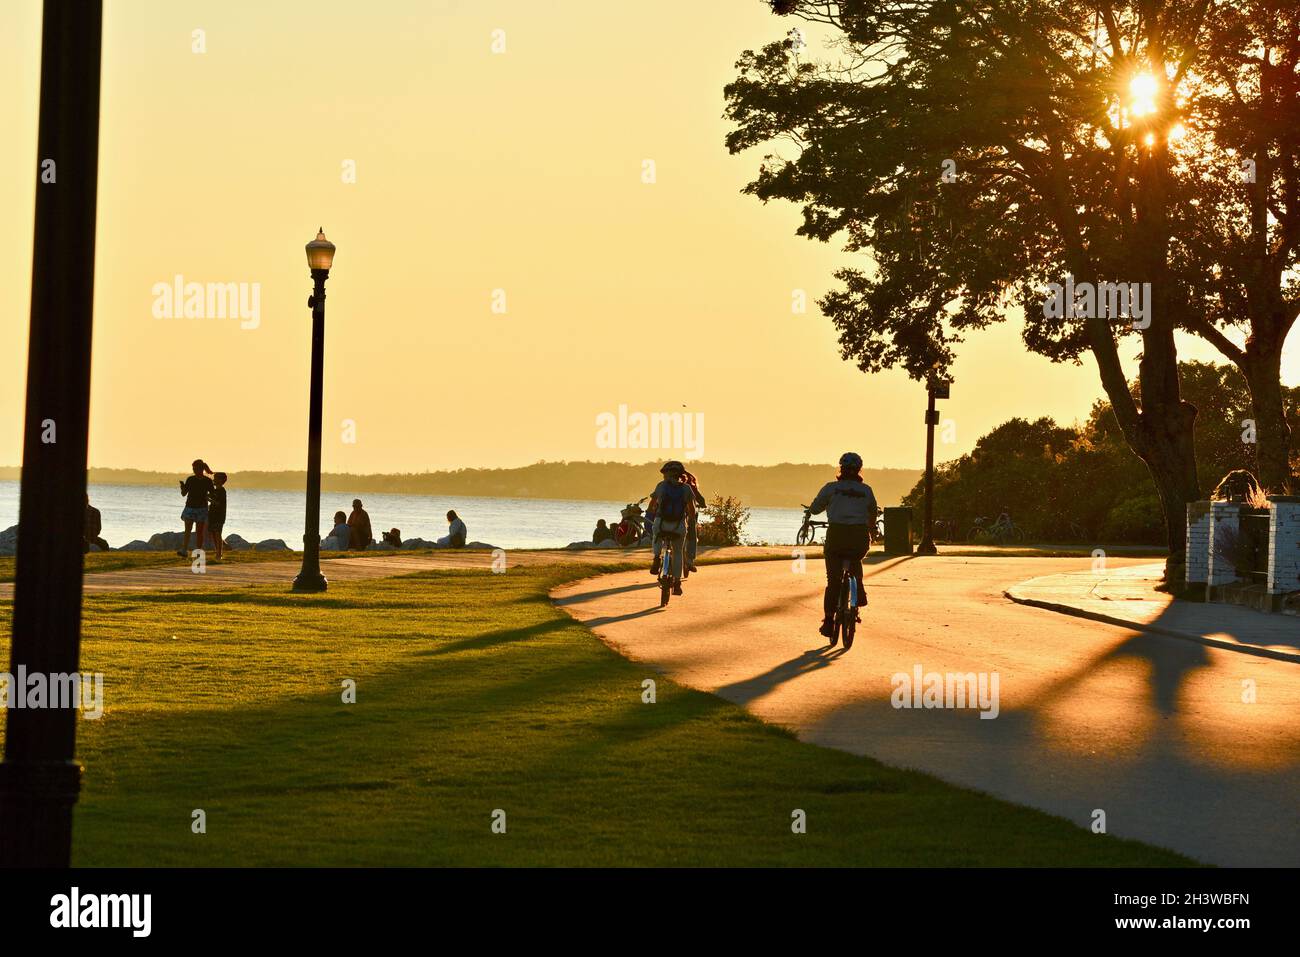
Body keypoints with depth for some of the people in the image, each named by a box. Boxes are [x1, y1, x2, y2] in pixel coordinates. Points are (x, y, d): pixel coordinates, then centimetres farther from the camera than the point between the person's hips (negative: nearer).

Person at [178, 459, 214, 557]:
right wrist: (182, 487, -15)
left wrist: (205, 495, -17)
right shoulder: (190, 479, 4)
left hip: (201, 508, -2)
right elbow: (184, 493, 6)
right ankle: (184, 550, -16)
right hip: (190, 507, 2)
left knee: (199, 532, 1)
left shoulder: (207, 481, -2)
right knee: (187, 530, -9)